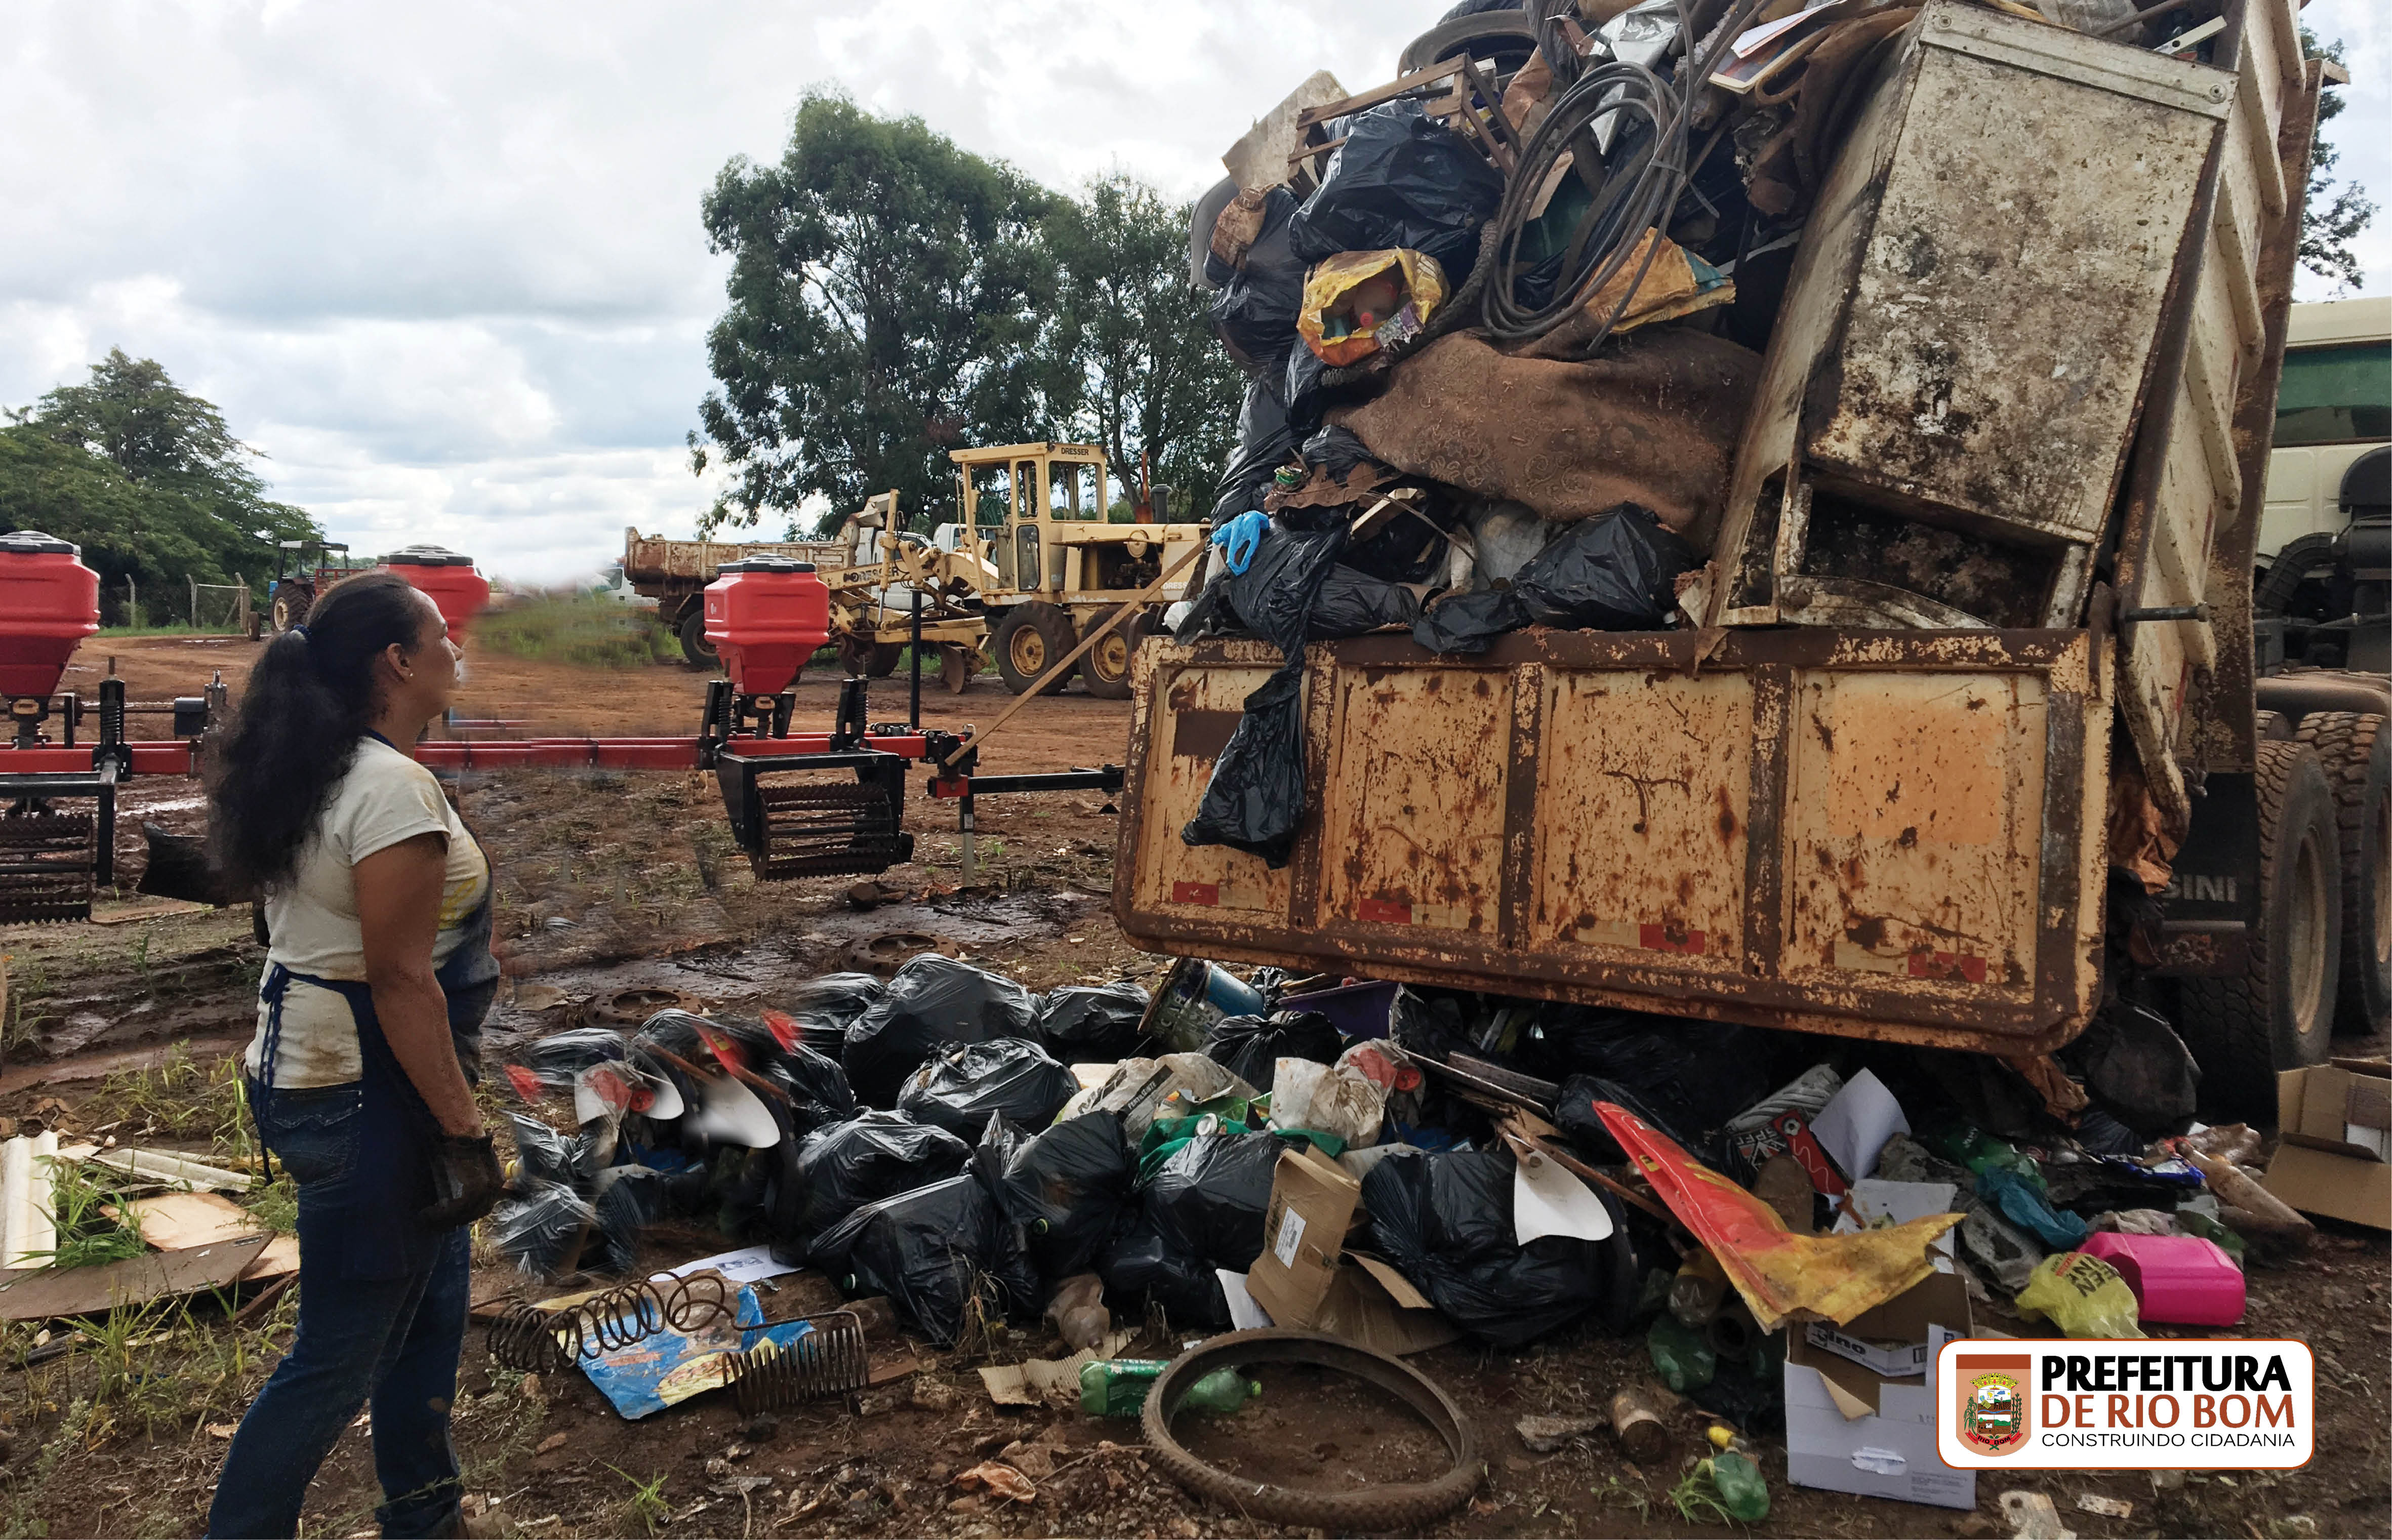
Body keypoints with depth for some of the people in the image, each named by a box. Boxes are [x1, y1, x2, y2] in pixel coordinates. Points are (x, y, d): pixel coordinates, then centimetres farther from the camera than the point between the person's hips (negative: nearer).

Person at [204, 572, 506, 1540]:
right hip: (369, 1100, -10)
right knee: (341, 1355, 4)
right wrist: (463, 1131, -20)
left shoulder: (320, 772, 9)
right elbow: (401, 981, -24)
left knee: (428, 1299, 22)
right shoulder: (394, 787, -22)